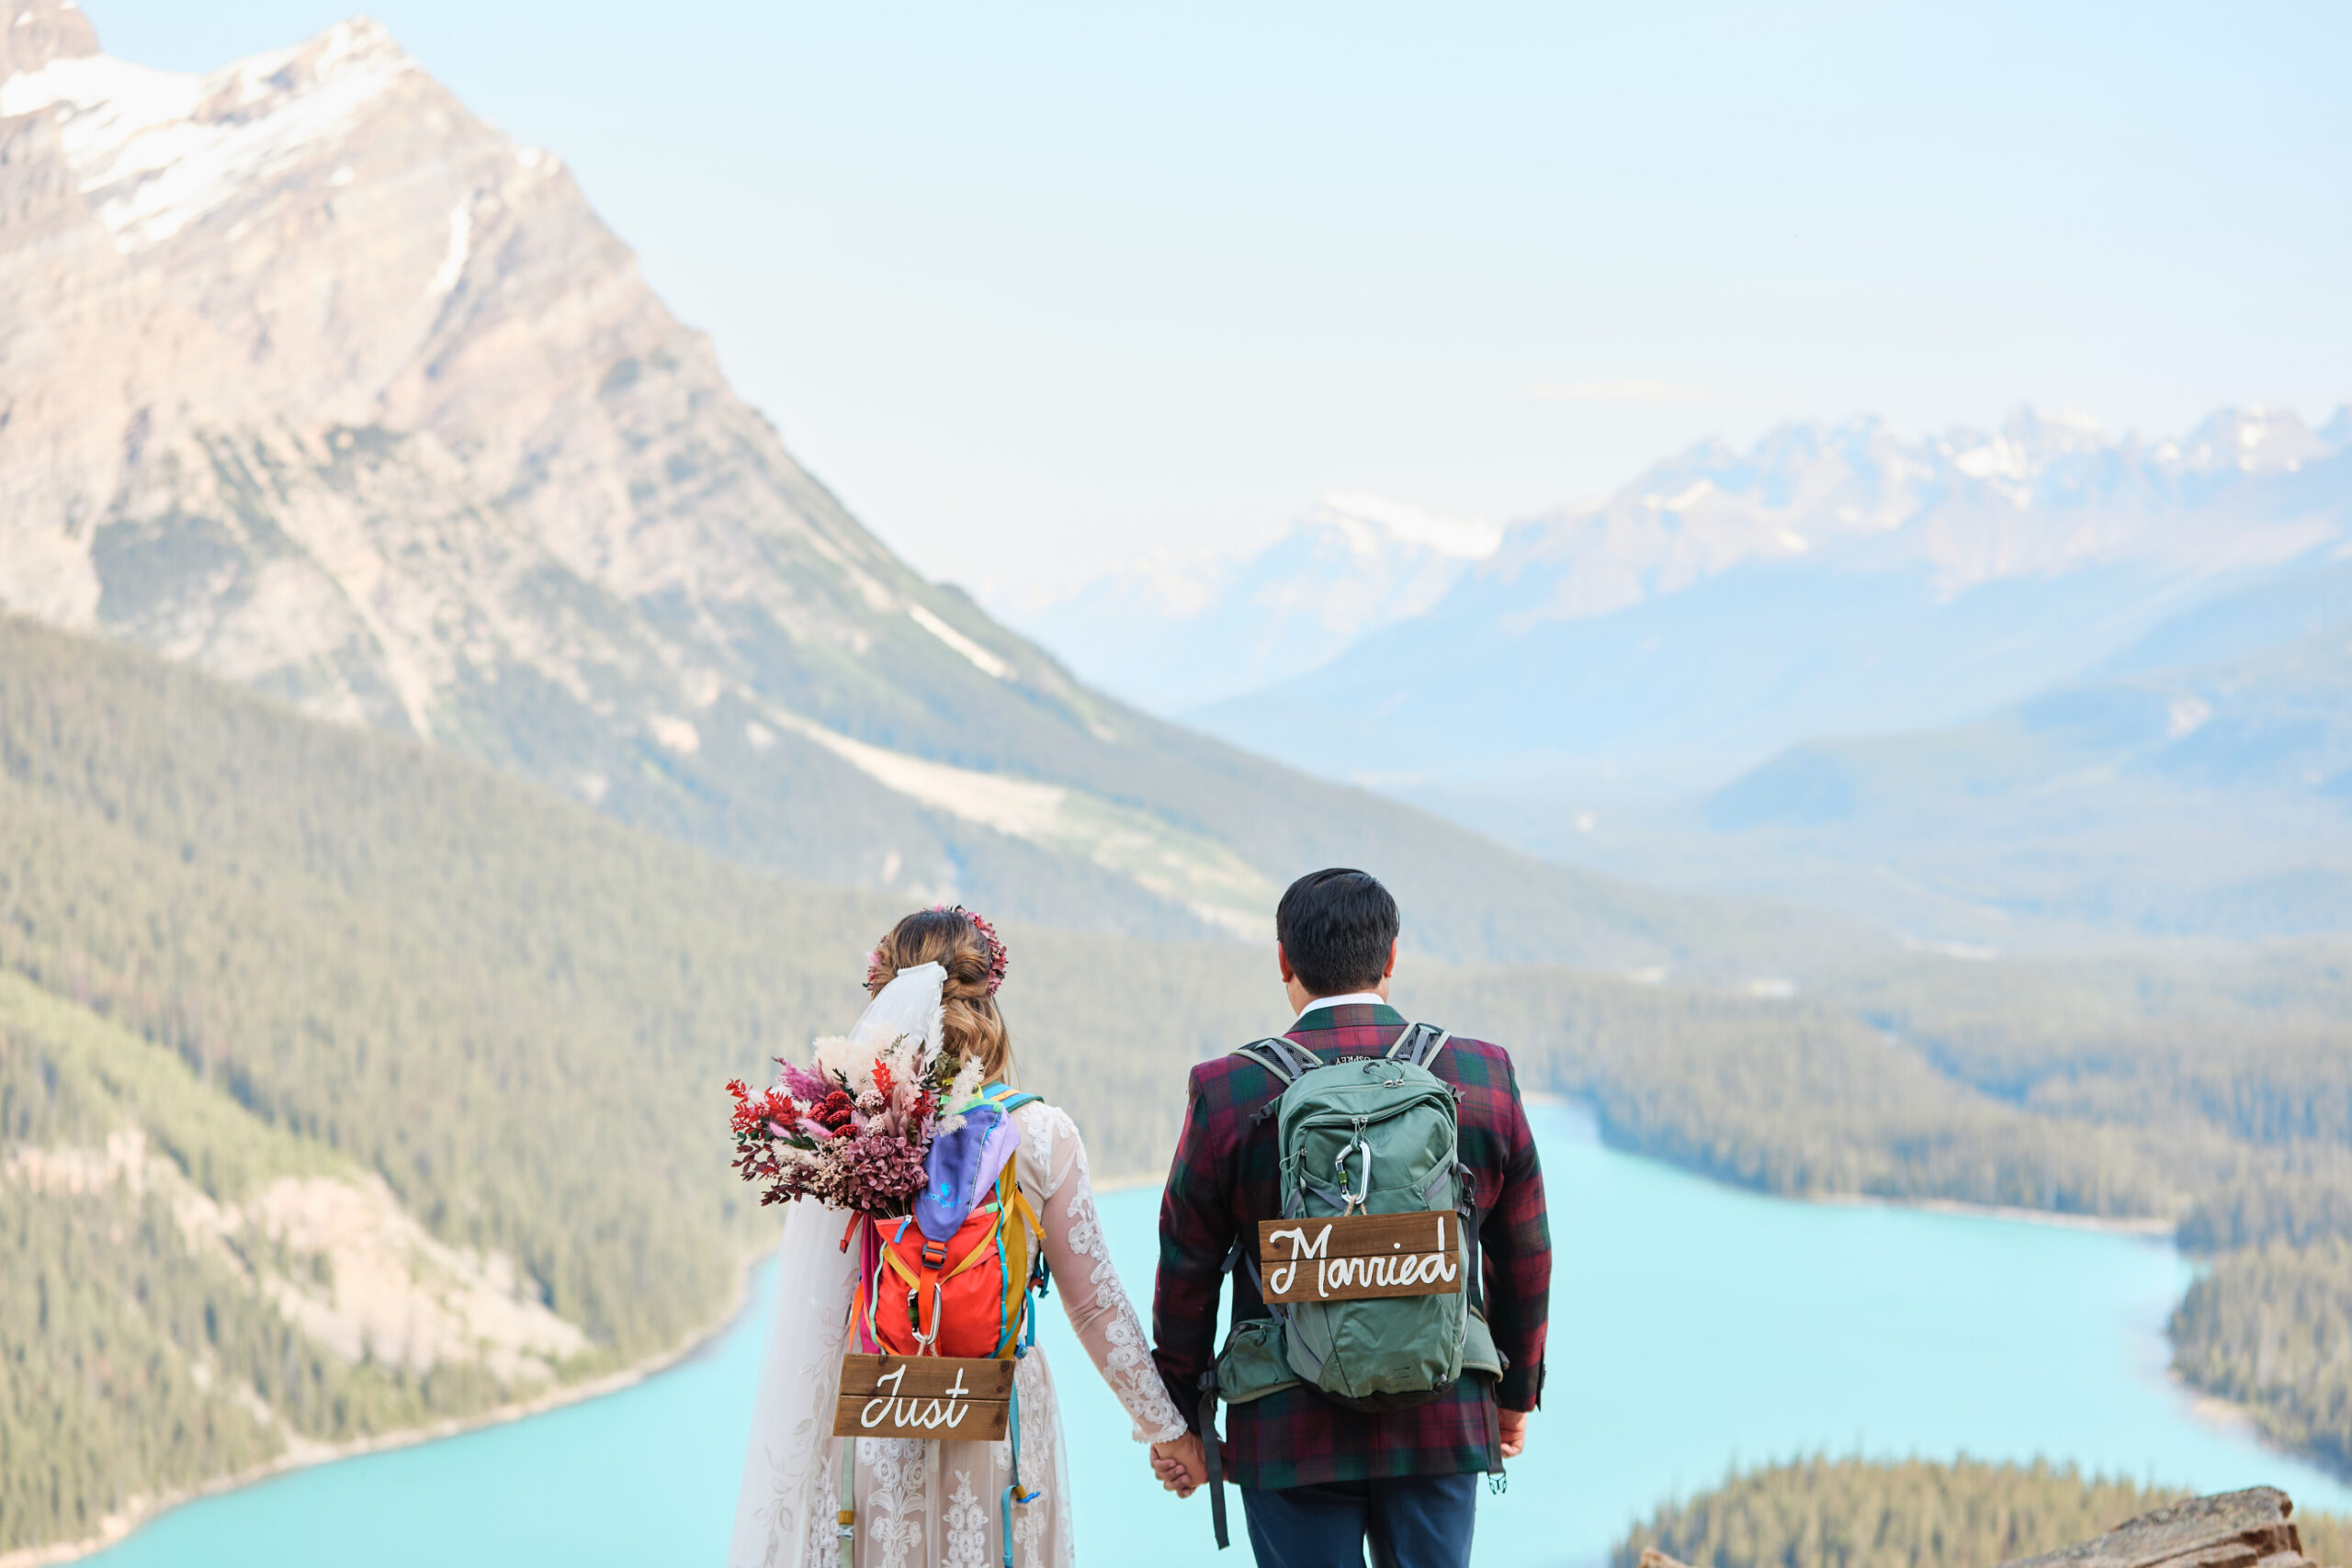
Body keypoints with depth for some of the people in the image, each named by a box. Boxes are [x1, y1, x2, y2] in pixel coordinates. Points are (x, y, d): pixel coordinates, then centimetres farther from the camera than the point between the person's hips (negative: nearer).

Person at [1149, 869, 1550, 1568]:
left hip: (1292, 1436, -2)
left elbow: (1187, 1271, -2)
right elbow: (1524, 1259, 7)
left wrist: (1179, 1418, 10)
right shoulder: (1484, 1077, -1)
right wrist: (1515, 1393, 20)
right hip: (1442, 1424, 2)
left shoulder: (1228, 1093, -8)